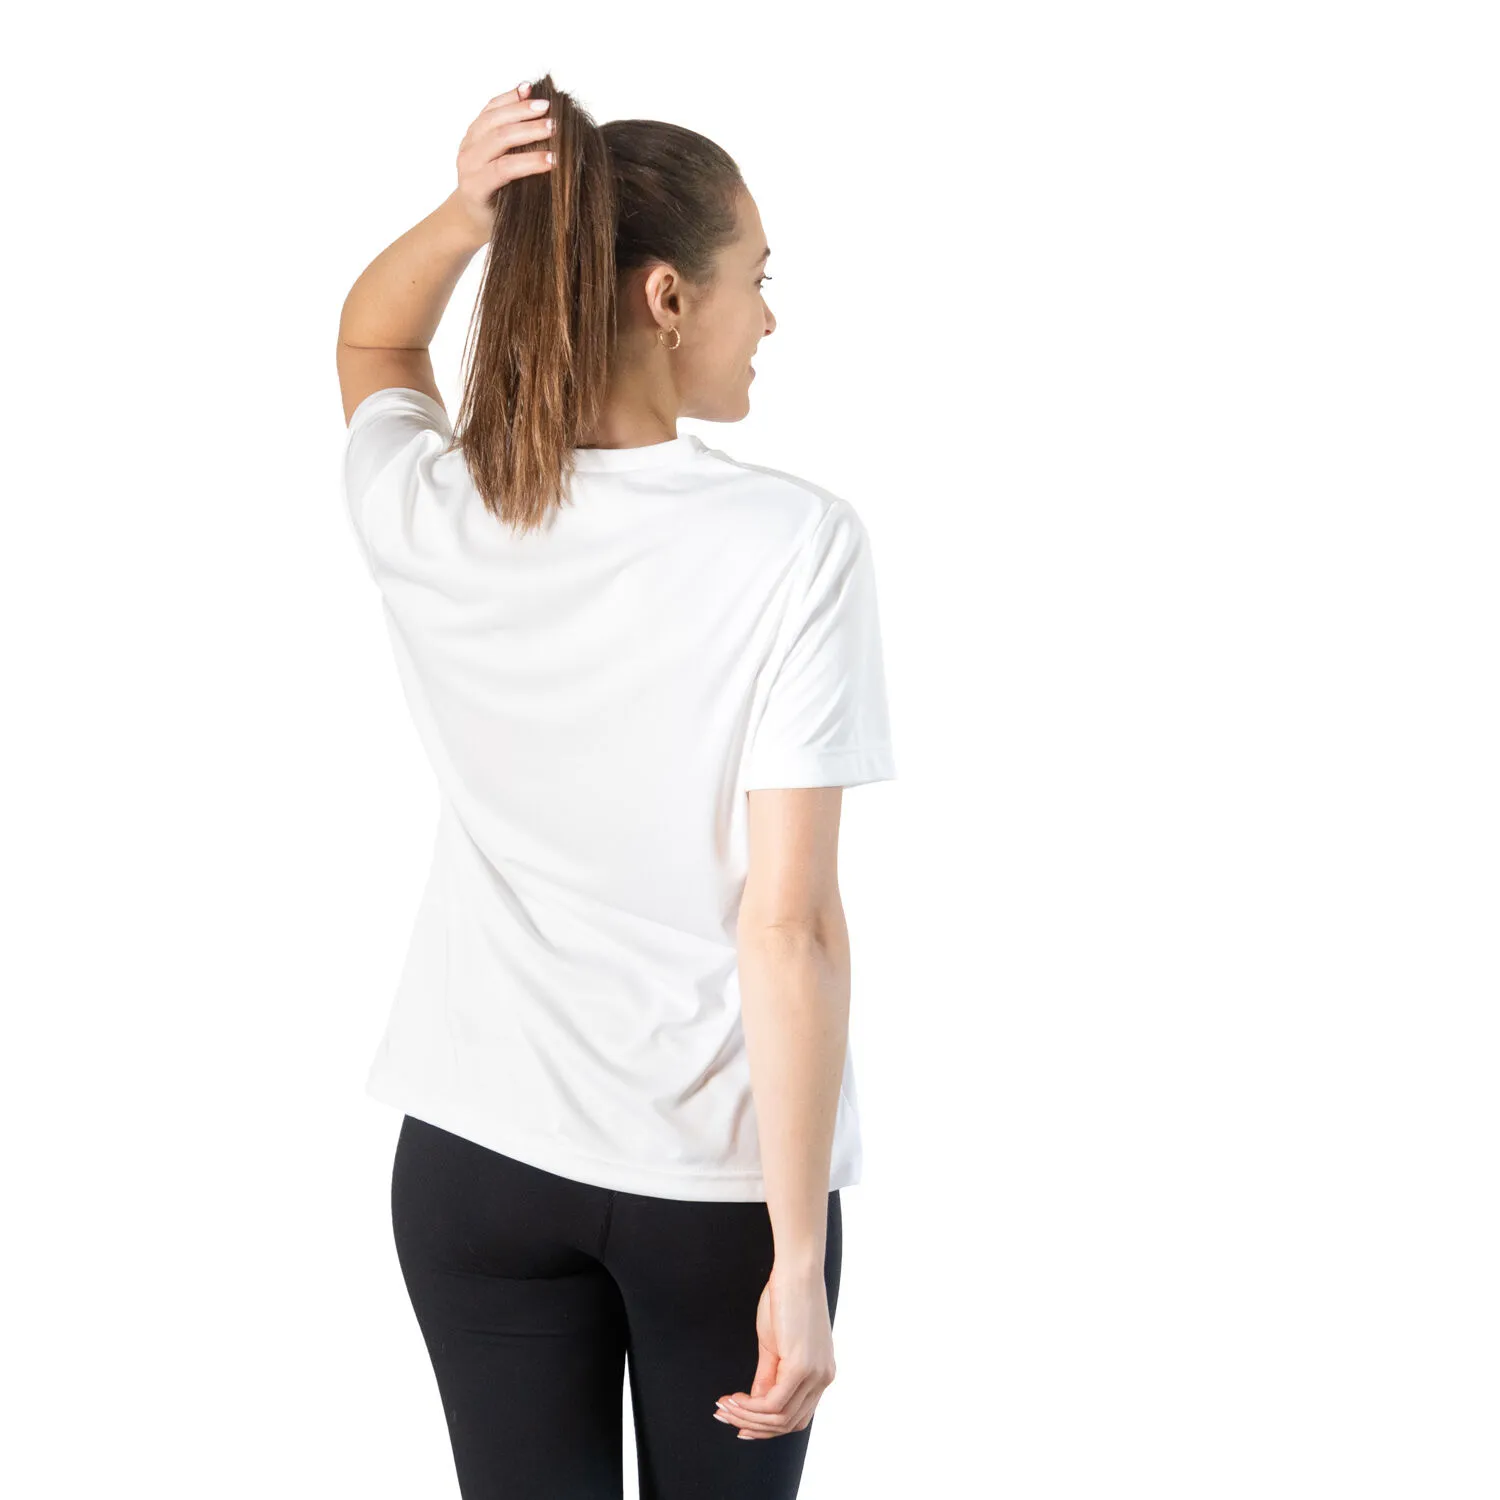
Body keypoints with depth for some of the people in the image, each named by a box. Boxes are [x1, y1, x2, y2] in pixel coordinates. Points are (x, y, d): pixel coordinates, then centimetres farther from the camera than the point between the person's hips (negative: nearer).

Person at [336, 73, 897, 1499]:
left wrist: (462, 218, -3)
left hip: (474, 1161, 3)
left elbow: (370, 344, 19)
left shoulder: (426, 517, -7)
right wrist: (798, 1259, -15)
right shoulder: (794, 541, -18)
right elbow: (791, 921, -19)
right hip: (720, 1172, -3)